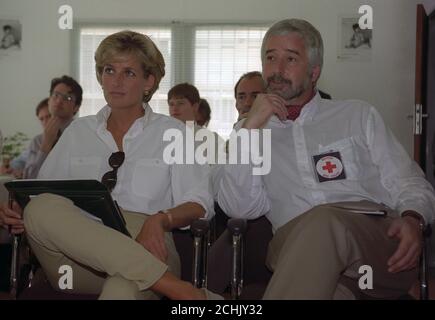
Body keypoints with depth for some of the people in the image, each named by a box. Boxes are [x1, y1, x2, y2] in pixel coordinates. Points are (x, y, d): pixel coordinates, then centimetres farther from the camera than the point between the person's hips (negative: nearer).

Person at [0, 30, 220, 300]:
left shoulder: (171, 132, 15)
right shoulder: (78, 132, 22)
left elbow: (199, 204, 5)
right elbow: (43, 193, 17)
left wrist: (160, 220, -16)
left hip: (144, 251, -6)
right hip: (77, 259, 6)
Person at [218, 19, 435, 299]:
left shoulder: (358, 115, 22)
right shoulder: (253, 131, 23)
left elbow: (409, 184, 15)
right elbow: (239, 208, 7)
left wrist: (412, 220, -8)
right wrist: (250, 128, 1)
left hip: (380, 238, 2)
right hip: (297, 249, -2)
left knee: (325, 221, -35)